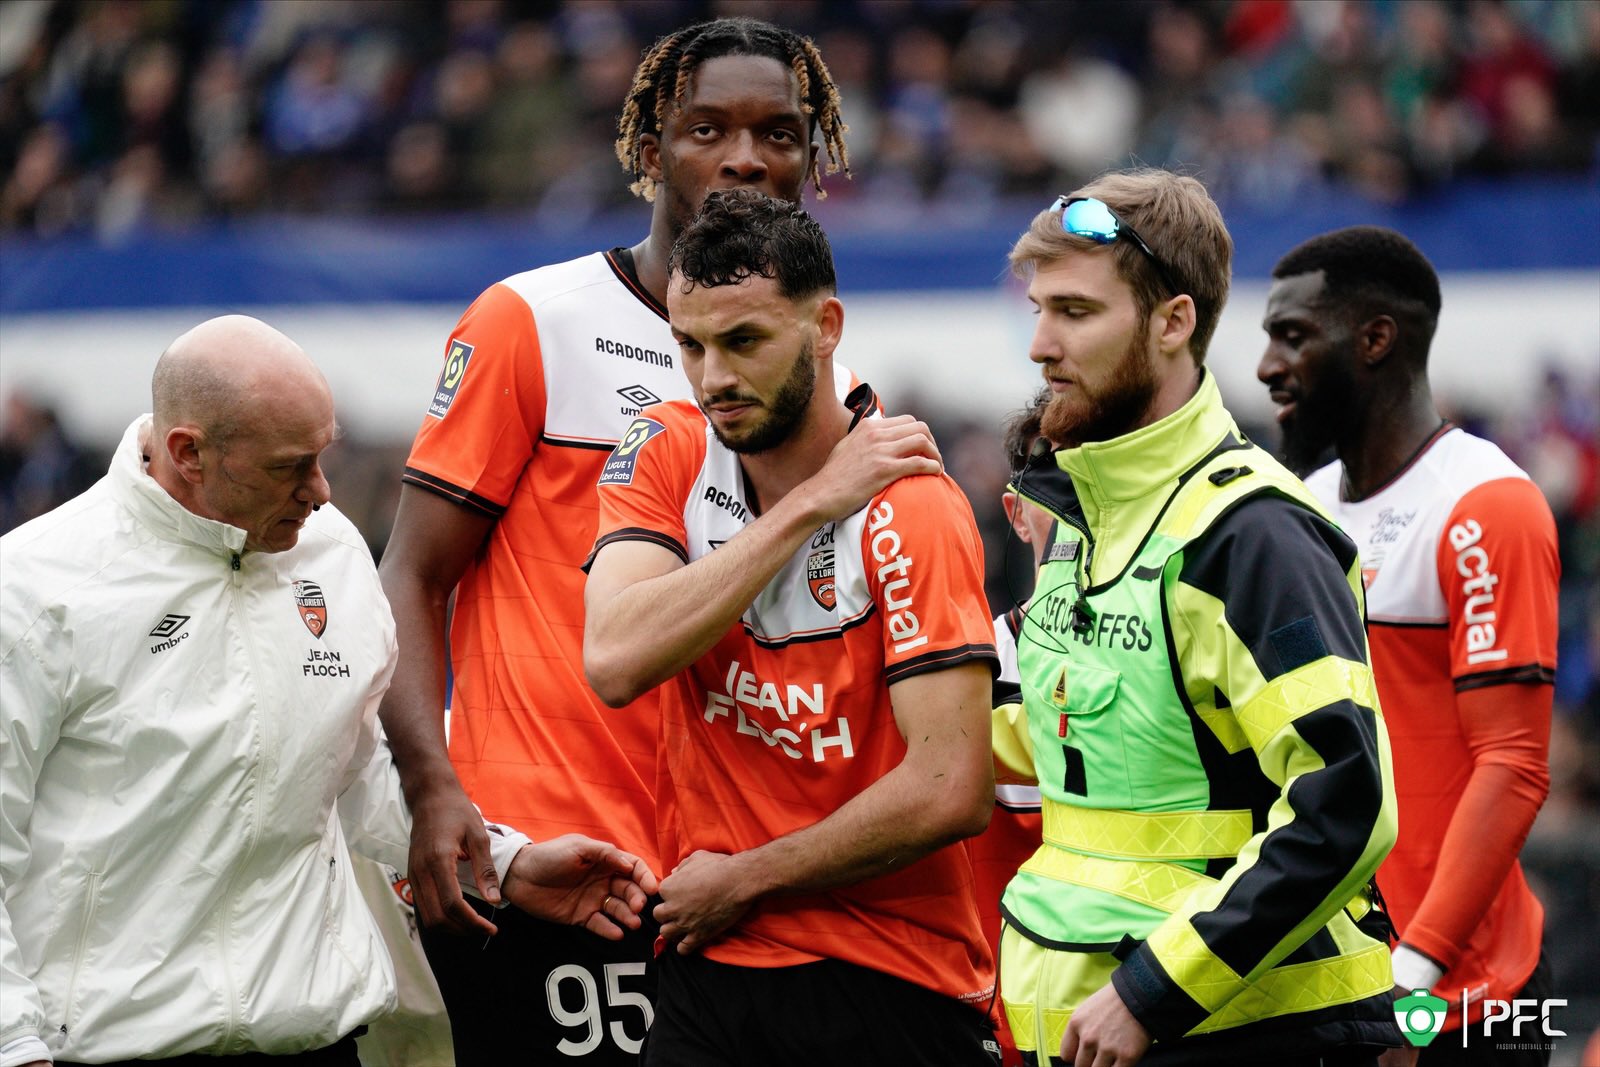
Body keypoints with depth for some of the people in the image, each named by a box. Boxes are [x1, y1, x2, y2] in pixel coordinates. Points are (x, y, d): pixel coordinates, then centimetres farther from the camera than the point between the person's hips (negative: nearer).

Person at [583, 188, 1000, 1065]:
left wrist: (744, 881, -8)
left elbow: (950, 792, -19)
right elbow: (614, 664, -16)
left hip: (887, 991, -4)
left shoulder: (905, 507, -13)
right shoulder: (666, 454, 2)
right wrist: (808, 507, -17)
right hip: (704, 973, 4)